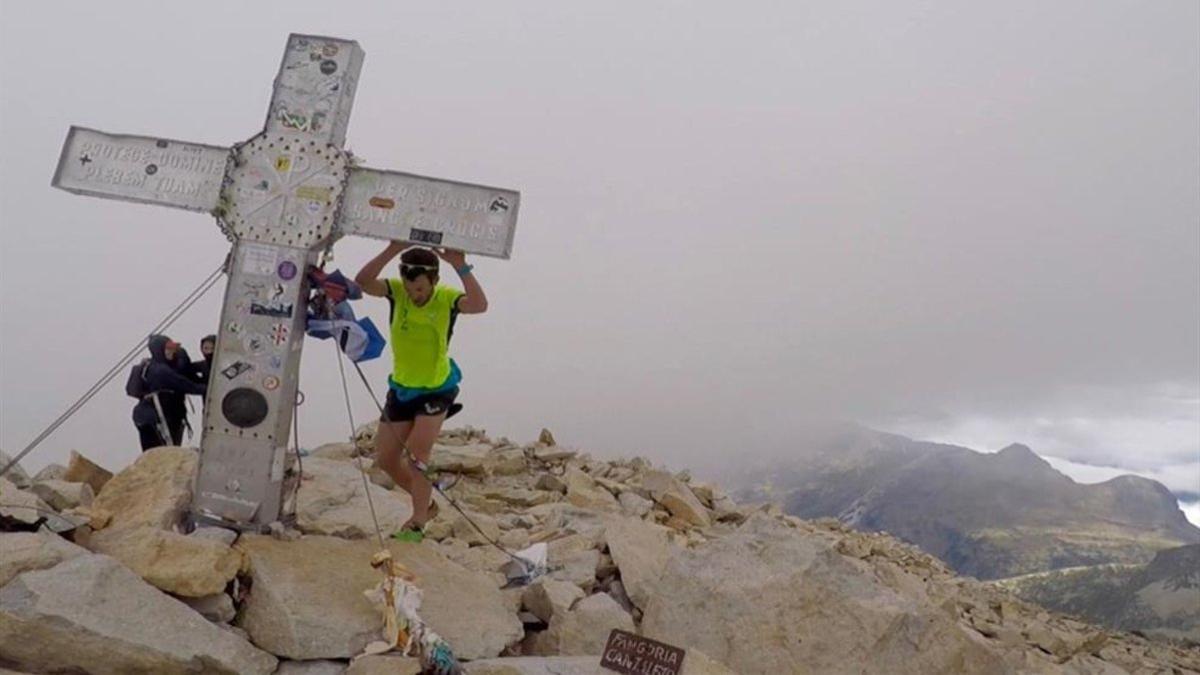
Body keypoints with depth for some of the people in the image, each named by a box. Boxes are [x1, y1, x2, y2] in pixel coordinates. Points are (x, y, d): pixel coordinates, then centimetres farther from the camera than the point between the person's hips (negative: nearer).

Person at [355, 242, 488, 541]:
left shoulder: (446, 298, -21)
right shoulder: (397, 291, -14)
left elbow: (480, 305, -40)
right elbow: (362, 282, -31)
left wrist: (461, 267, -48)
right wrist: (391, 251, -42)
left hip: (437, 389, -4)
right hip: (401, 388, 5)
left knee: (417, 452, -14)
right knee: (385, 458, 9)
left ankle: (418, 522, 3)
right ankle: (424, 501, 32)